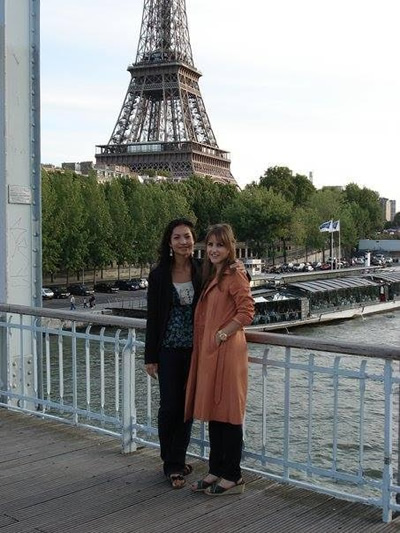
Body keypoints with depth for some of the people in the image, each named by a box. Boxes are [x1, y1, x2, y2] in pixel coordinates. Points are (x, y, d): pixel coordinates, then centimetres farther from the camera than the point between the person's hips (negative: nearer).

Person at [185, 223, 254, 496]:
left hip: (227, 351, -9)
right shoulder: (210, 275, 15)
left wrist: (223, 333, -15)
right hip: (208, 351, 9)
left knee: (228, 413, -1)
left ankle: (233, 477, 10)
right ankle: (216, 470, 24)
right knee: (213, 412, 14)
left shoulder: (234, 275, -11)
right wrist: (205, 341, 10)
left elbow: (247, 311, -17)